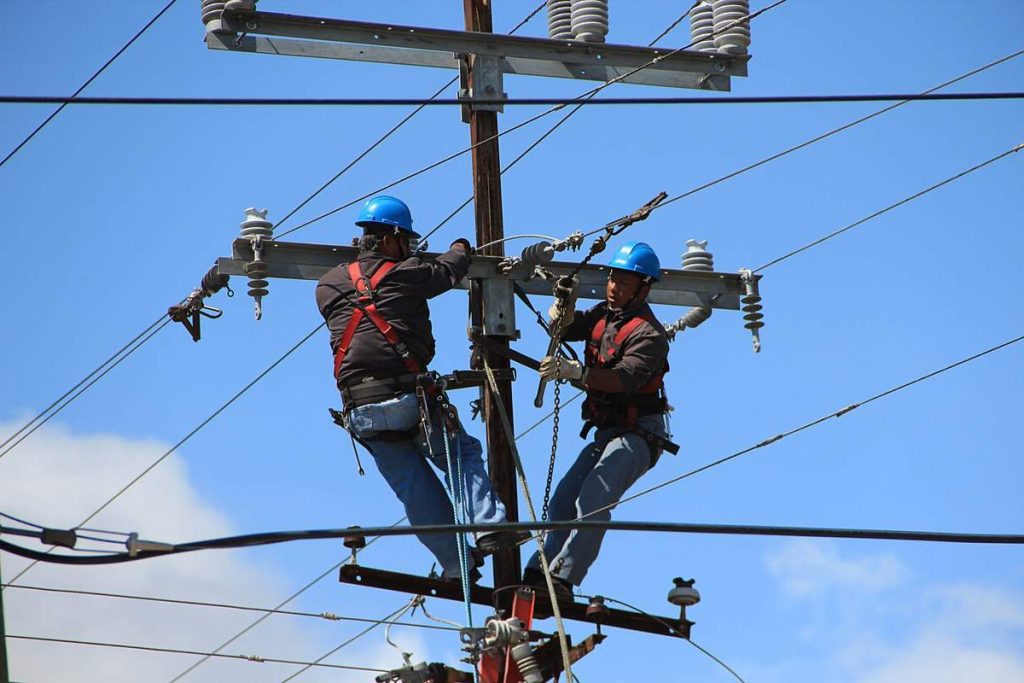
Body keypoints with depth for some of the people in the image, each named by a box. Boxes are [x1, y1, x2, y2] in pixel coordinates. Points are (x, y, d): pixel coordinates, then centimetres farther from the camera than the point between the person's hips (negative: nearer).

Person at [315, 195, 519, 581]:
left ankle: (456, 565, 10)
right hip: (409, 398, -4)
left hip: (361, 412, 4)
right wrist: (460, 248, 43)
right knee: (463, 454, 13)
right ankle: (487, 525, -8)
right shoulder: (405, 274, 2)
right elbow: (448, 271, 19)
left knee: (413, 487, 10)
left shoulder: (327, 286, 11)